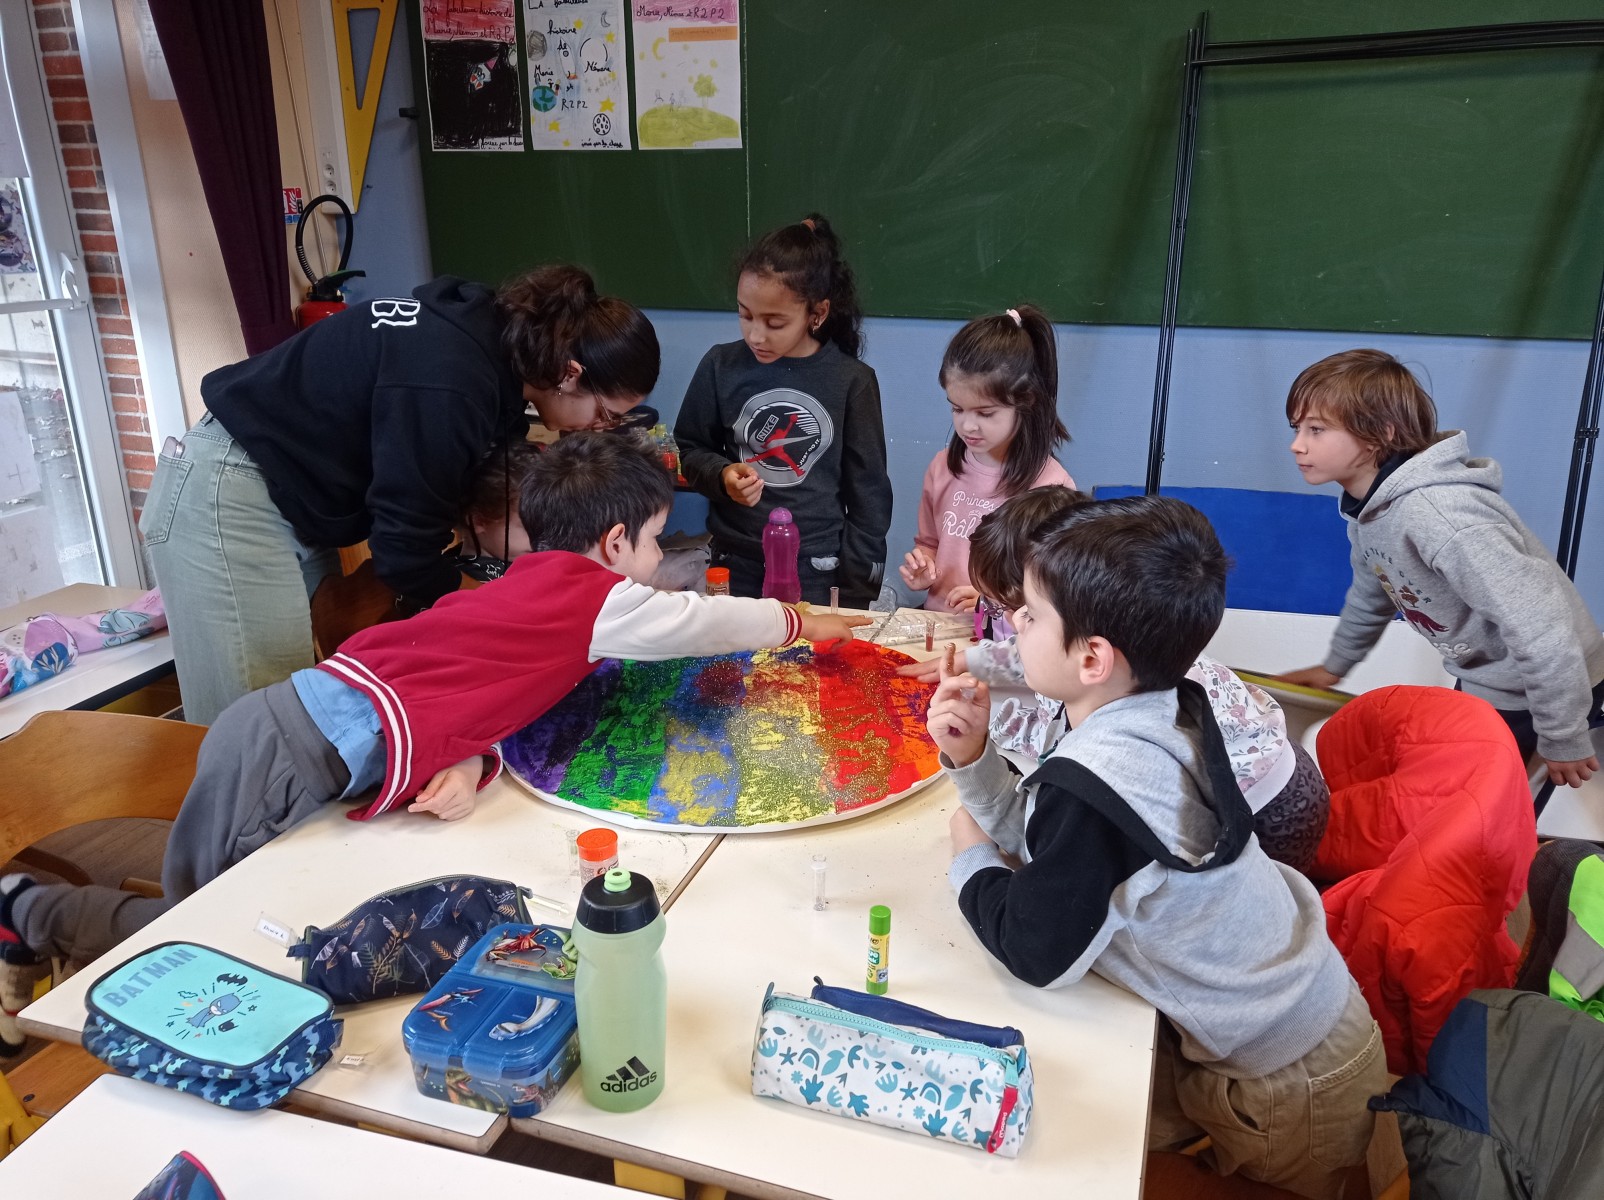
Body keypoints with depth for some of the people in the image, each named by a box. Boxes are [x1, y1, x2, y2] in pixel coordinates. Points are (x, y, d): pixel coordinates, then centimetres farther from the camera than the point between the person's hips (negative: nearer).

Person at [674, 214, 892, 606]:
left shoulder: (852, 381, -7)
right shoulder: (721, 366, -4)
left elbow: (867, 491, 0)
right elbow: (689, 450, 9)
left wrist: (857, 589, 0)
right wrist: (721, 476, -13)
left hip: (819, 571, -1)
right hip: (735, 566, 1)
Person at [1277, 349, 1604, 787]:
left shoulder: (1435, 516, -35)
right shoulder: (1369, 505, -4)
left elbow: (1541, 628, -35)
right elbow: (1370, 595, 16)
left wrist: (1563, 741, -24)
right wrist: (1335, 666, 27)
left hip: (1547, 687, -8)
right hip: (1484, 682, 9)